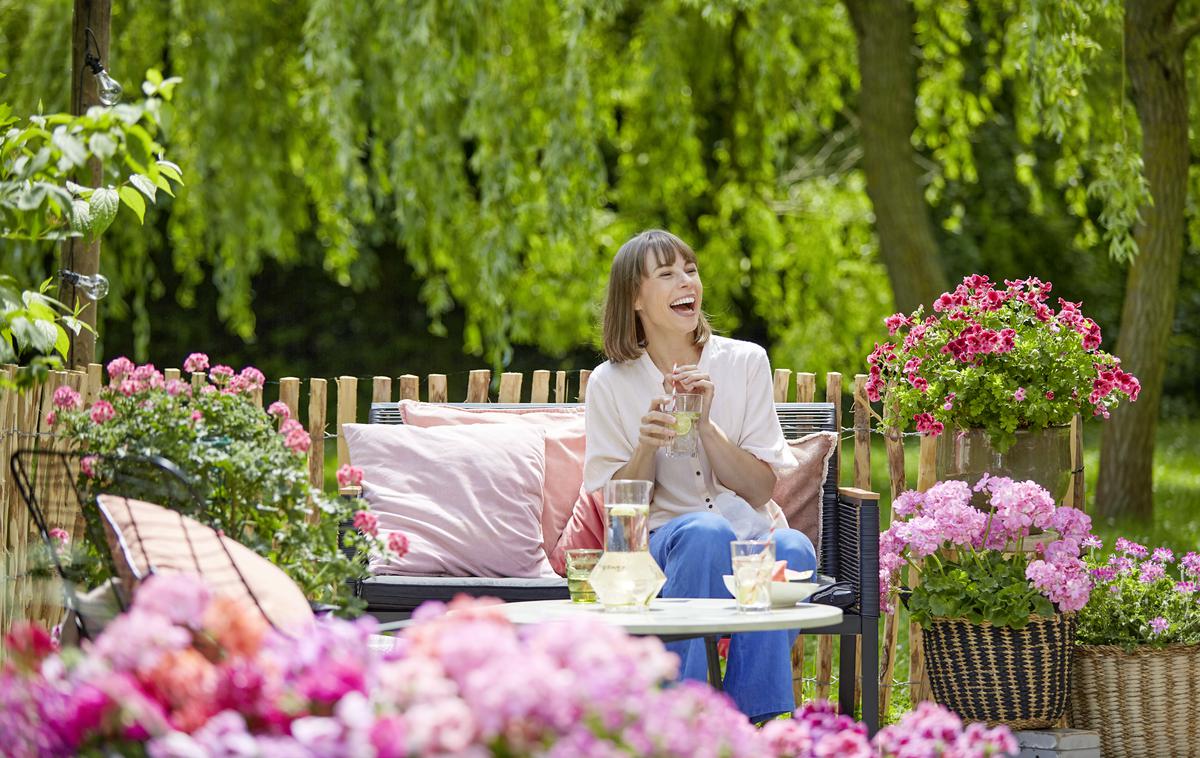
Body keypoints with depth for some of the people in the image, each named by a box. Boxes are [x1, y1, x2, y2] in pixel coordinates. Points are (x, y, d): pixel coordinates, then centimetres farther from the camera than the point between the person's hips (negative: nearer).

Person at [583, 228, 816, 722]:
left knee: (791, 548, -34)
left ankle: (755, 723, -30)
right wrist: (648, 446, -16)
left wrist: (706, 425, -14)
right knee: (706, 530, -36)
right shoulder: (610, 384, 4)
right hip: (663, 546, -1)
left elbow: (760, 489, 1)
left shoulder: (745, 362, 6)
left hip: (754, 536, 1)